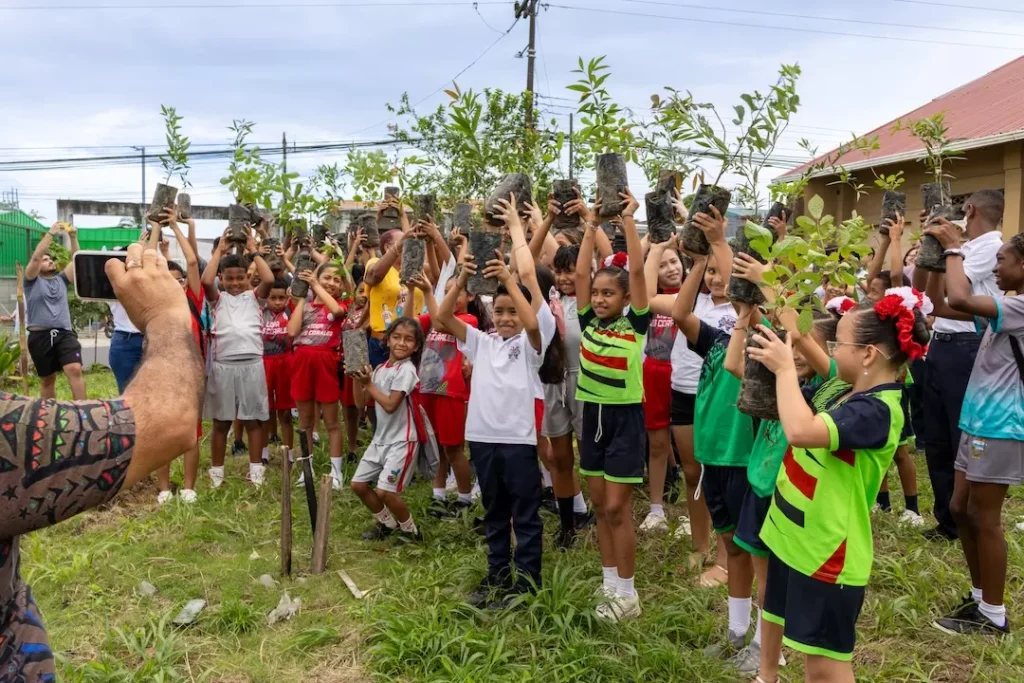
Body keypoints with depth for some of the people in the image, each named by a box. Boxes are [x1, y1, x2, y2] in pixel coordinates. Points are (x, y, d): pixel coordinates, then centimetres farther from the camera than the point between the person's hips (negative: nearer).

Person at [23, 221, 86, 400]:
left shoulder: (61, 279, 16)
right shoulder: (33, 281, 7)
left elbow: (75, 260, 8)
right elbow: (35, 257, -8)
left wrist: (73, 237, -4)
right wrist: (51, 233, -11)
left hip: (65, 334, 1)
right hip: (40, 336, -1)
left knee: (75, 369, -19)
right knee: (47, 379, 9)